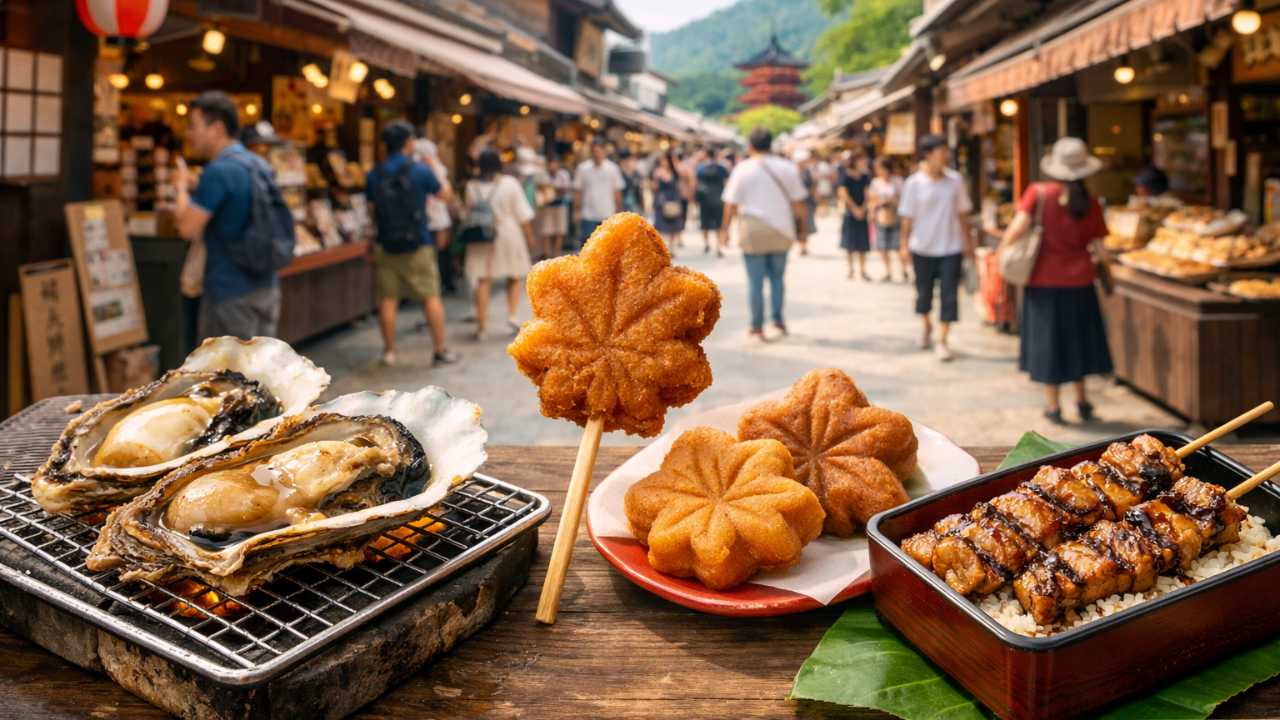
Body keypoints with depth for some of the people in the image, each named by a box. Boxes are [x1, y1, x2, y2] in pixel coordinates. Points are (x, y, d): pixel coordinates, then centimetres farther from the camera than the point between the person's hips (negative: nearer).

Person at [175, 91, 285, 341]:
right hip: (267, 286, 8)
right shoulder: (261, 165, 10)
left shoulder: (218, 171, -17)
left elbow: (188, 228, -17)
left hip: (231, 292, -8)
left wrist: (182, 186, -1)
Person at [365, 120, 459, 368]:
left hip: (385, 245, 3)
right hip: (418, 245, -2)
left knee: (388, 299, 8)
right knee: (431, 297, 5)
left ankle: (389, 351, 13)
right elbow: (443, 193, 7)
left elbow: (371, 208, 7)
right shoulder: (420, 171, -9)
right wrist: (434, 167, 19)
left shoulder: (374, 175, -1)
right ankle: (441, 350, 8)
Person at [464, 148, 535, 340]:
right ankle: (512, 315, 1)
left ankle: (481, 325, 3)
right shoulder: (510, 183, -6)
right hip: (509, 235, -1)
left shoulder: (472, 186, -2)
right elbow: (522, 214, -4)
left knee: (483, 281, 4)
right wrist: (529, 235, 5)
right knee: (514, 278, 15)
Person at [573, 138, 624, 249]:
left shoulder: (613, 169, 1)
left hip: (608, 216, 1)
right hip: (588, 216, -1)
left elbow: (617, 193, 6)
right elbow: (577, 192, 4)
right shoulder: (583, 168, 0)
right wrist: (577, 211, 0)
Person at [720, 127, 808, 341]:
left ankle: (757, 326, 6)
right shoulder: (787, 167, 2)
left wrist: (725, 229, 4)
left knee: (755, 280, 4)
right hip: (781, 230, 2)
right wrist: (802, 226, 11)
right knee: (777, 276, 17)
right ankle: (778, 318, 9)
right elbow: (798, 201, 2)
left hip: (752, 231, -2)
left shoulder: (742, 169, -4)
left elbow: (731, 203, -5)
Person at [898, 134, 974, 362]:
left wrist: (968, 241, 9)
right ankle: (926, 327, 41)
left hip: (951, 248, 1)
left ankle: (942, 341, 4)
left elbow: (962, 213, 7)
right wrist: (905, 245, -4)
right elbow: (907, 217, -3)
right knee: (924, 291, 13)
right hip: (922, 248, -1)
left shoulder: (955, 180, -1)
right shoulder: (913, 183, -7)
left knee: (949, 294, -3)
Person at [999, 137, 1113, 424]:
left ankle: (1053, 405, 15)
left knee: (1047, 339, 9)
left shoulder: (1038, 193, -10)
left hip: (1044, 280, -2)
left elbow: (1019, 226, -20)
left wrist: (1004, 245, -3)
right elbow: (1099, 246, -2)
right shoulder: (1089, 204, -4)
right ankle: (1082, 401, 26)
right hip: (1079, 280, 2)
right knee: (1078, 338, 17)